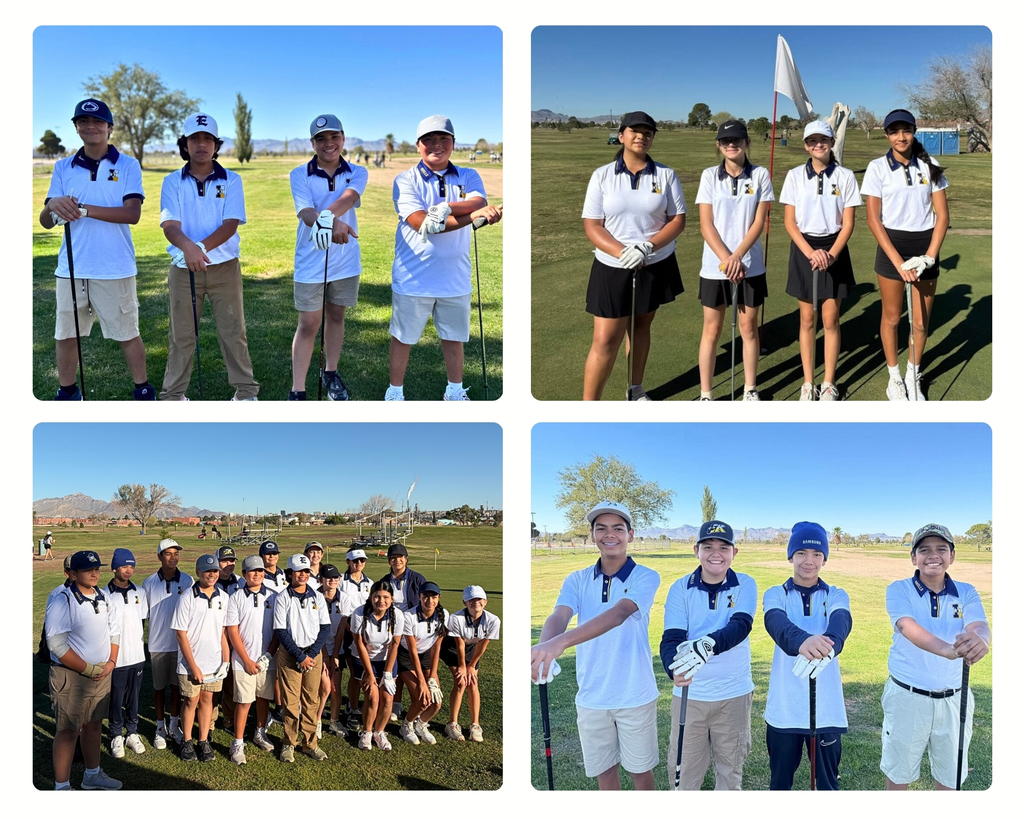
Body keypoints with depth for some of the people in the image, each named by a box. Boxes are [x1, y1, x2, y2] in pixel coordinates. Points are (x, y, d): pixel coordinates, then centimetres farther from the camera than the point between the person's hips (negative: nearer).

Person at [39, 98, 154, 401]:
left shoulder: (128, 166, 0)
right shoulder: (63, 167, 8)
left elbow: (133, 213, -13)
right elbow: (46, 222, 4)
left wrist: (85, 210, -21)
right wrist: (54, 205, -20)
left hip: (115, 269, -3)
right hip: (71, 268, 3)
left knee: (127, 334, 6)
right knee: (66, 335, 10)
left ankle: (143, 391, 20)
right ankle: (67, 394, 24)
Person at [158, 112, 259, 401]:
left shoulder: (231, 181, 1)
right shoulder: (173, 182, 3)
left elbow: (231, 224, -10)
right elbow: (170, 225, -10)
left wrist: (202, 247, -27)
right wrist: (188, 246, -33)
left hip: (224, 267, 0)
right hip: (183, 269, 1)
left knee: (233, 331, 3)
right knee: (180, 334, 6)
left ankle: (245, 390, 13)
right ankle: (173, 394, 14)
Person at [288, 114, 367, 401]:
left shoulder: (357, 173, 0)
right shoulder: (300, 175, -4)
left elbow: (348, 197, -22)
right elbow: (306, 212, -20)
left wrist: (327, 215, -44)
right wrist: (333, 223, -42)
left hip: (346, 261, 2)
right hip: (310, 262, -2)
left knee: (336, 317, 16)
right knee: (308, 325, 0)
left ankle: (330, 374, 35)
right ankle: (297, 392, 4)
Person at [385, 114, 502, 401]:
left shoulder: (468, 177, 5)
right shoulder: (405, 180, -5)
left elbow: (479, 203, -16)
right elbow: (421, 223, -20)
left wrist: (446, 208, -34)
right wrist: (472, 216, -28)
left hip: (455, 277, 3)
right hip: (413, 278, -3)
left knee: (454, 337, 16)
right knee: (402, 338, 9)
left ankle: (455, 392, 33)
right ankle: (395, 392, 26)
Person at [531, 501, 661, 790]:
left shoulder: (646, 578, -10)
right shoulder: (577, 580, 1)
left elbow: (619, 613, -29)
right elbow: (559, 617, -17)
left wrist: (562, 641, -46)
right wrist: (544, 646, -44)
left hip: (635, 696, -3)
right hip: (591, 698, 3)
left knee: (640, 771, 12)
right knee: (604, 772, 14)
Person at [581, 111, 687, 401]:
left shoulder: (666, 175, 0)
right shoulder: (602, 176, -3)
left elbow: (678, 220, -2)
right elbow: (591, 225, -6)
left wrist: (647, 247, -18)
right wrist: (622, 251, -22)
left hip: (656, 266, 2)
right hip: (613, 268, -2)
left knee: (641, 325, 14)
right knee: (606, 339, -6)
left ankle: (635, 390, 31)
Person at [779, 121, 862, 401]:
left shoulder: (845, 176, -3)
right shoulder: (795, 176, -1)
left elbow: (847, 223, -2)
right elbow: (790, 222, -3)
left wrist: (832, 254, -17)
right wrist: (811, 252, -15)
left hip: (834, 250, 0)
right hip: (804, 250, 1)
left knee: (830, 319, 3)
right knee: (807, 319, 6)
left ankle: (829, 383, 13)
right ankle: (808, 383, 15)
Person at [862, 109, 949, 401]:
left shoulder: (930, 167, 1)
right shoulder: (878, 168, -5)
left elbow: (942, 215, 1)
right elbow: (873, 219, -7)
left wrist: (929, 256, -11)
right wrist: (898, 262, -14)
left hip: (925, 247, 2)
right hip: (892, 246, -1)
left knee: (921, 322, 6)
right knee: (891, 318, 7)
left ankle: (914, 377, 26)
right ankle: (894, 378, 24)